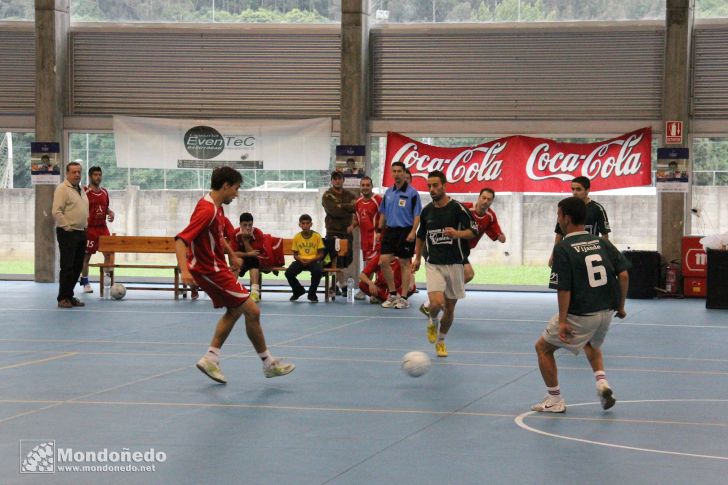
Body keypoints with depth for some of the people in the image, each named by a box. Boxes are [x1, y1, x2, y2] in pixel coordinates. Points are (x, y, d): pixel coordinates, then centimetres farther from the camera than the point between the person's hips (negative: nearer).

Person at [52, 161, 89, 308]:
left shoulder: (81, 190, 17)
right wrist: (68, 227, -17)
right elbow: (56, 211, -17)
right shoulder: (62, 189, -9)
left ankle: (70, 296, 17)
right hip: (67, 233, -8)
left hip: (81, 232, 8)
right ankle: (63, 298, -4)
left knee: (77, 267, 10)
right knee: (67, 267, -8)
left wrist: (85, 226, 16)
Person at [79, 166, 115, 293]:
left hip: (102, 227, 5)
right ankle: (85, 283, 11)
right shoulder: (85, 192, -7)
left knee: (108, 253, 0)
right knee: (86, 255, 2)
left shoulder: (104, 192, 11)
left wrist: (111, 213, 2)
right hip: (89, 228, -5)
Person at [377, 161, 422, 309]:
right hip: (390, 230, 6)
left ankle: (404, 298, 7)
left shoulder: (412, 193, -7)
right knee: (383, 261, -1)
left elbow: (417, 215, -10)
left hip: (405, 232, -6)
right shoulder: (388, 193, 11)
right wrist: (379, 230, 12)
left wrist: (413, 231, -20)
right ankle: (393, 294, 12)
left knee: (404, 264, 0)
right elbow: (383, 213, 18)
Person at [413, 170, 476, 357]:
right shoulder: (427, 210, 5)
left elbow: (473, 231, -8)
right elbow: (421, 235, 21)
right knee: (436, 303, -20)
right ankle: (432, 322, 14)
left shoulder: (457, 208, -7)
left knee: (449, 307, 8)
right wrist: (417, 257, 18)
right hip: (433, 264, 1)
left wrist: (457, 233, -27)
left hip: (454, 264, -1)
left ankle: (441, 340, 30)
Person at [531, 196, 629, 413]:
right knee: (592, 345, 36)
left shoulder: (563, 248, -13)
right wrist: (620, 306, 11)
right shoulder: (602, 243, 4)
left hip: (579, 315, -6)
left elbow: (564, 289, -18)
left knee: (543, 347, 15)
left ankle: (555, 400, 16)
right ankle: (602, 382, 13)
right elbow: (623, 275, 0)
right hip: (606, 312, 6)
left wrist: (562, 321, -15)